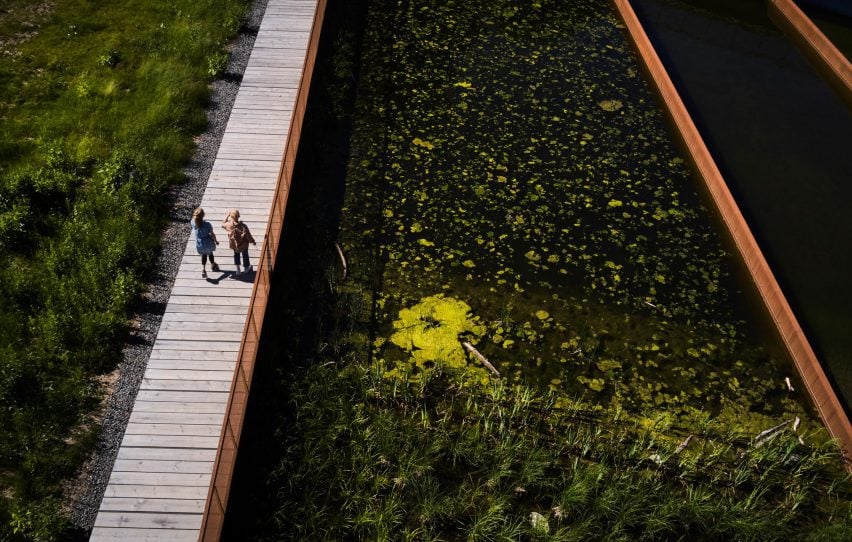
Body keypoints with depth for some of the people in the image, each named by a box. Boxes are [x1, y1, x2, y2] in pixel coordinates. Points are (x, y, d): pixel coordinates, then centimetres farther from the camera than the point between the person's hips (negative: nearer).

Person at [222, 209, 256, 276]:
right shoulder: (243, 226, -33)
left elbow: (223, 224, 2)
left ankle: (238, 270, 32)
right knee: (245, 255, 24)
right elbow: (248, 234, -21)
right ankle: (246, 268, 44)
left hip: (234, 244, 2)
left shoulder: (228, 225, -24)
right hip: (243, 244, -2)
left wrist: (227, 216, 11)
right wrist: (252, 241, -4)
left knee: (236, 255, 29)